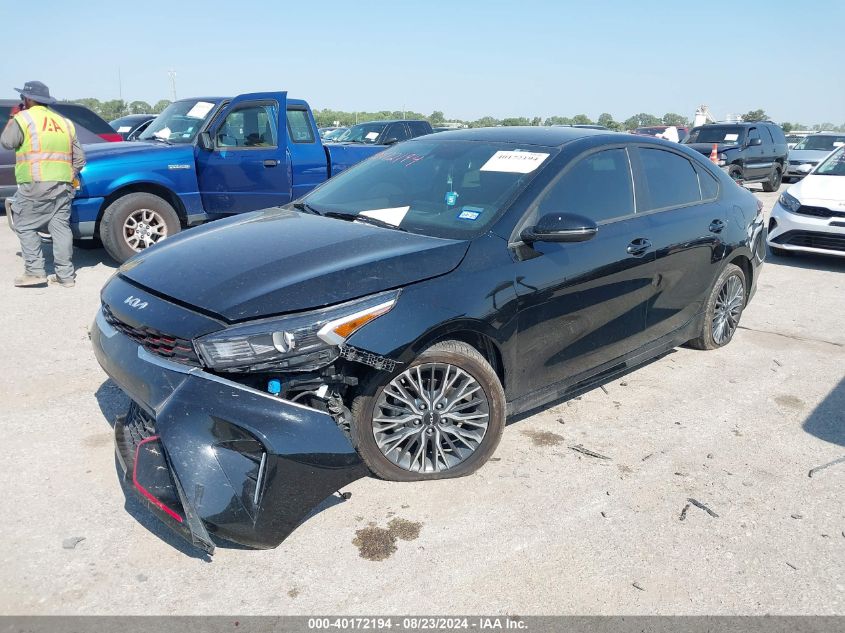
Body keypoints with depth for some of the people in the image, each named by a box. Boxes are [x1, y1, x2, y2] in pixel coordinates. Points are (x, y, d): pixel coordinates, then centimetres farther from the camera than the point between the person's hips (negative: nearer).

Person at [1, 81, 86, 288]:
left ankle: (35, 272, -1)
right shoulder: (64, 122, 18)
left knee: (25, 226, 5)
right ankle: (66, 275, 4)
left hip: (36, 184, -5)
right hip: (63, 184, 5)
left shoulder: (23, 118, 0)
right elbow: (79, 157, 17)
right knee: (61, 227, 5)